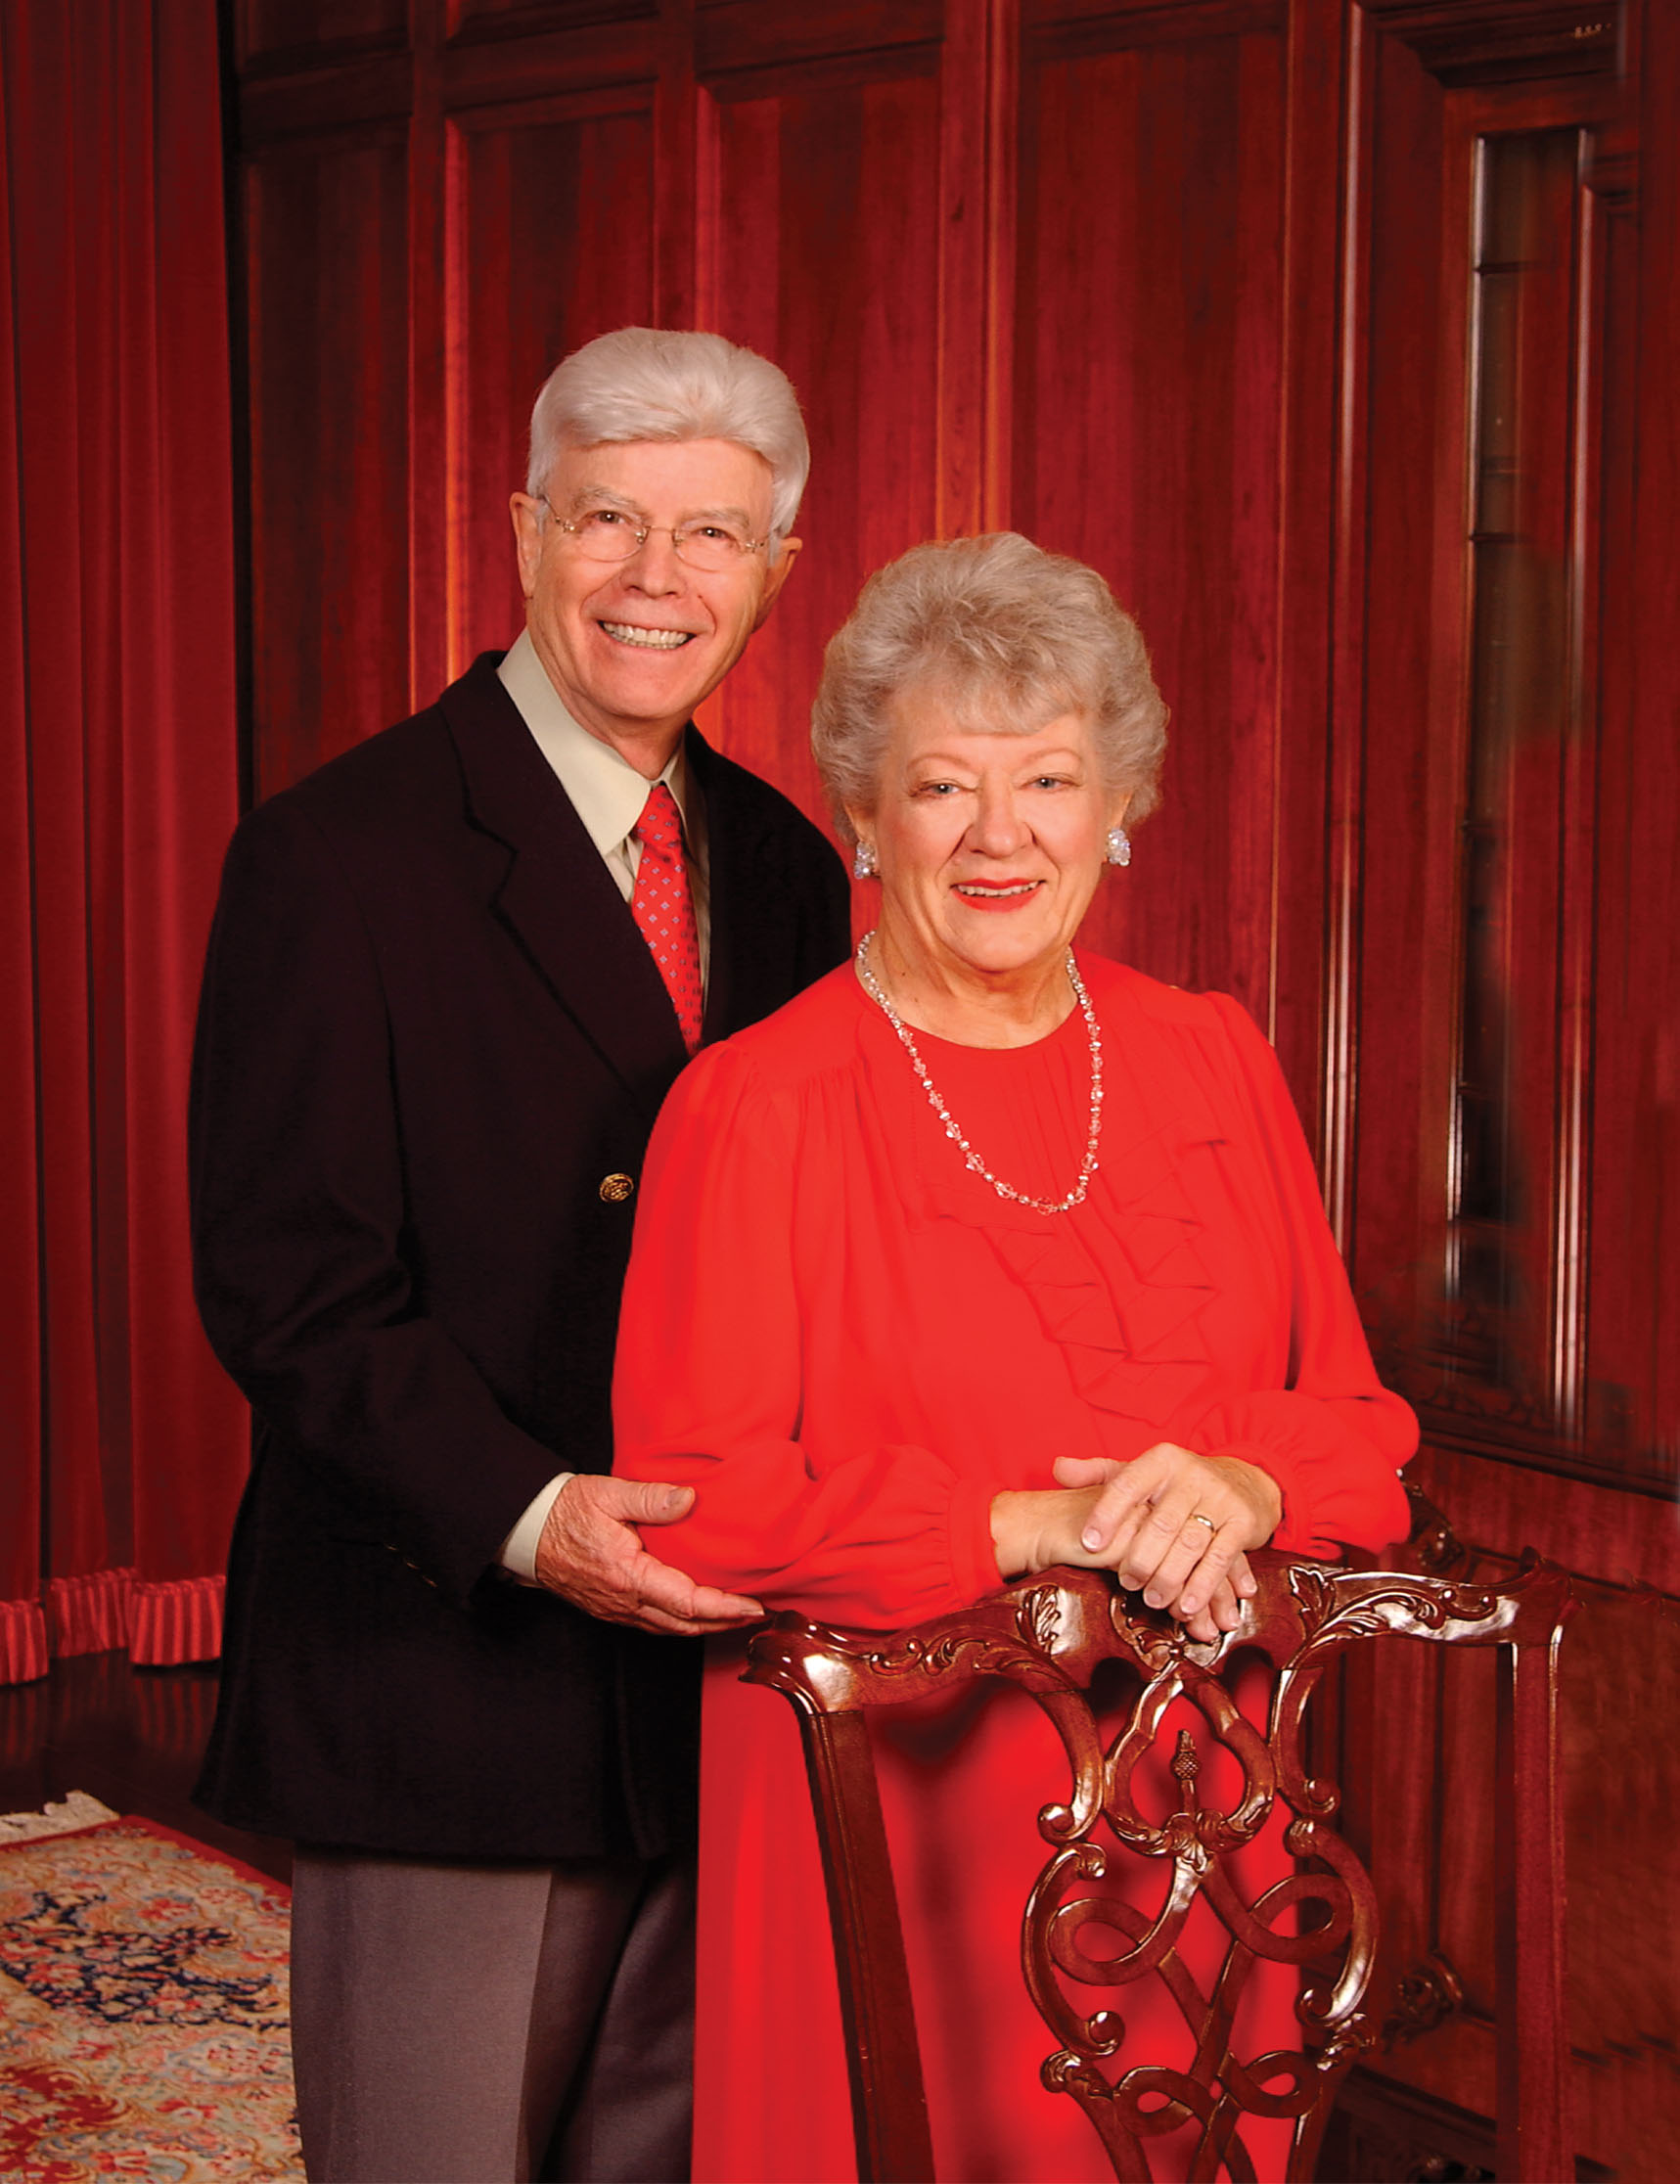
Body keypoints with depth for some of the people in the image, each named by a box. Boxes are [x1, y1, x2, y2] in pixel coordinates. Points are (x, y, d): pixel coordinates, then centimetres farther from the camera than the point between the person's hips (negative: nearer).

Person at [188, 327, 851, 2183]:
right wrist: (524, 1517, -26)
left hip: (719, 1654, 6)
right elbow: (283, 1287, -14)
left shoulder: (784, 868, 10)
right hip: (444, 1670, -6)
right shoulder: (338, 857, -10)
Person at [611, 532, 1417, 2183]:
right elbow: (695, 1498, -12)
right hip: (893, 1839, -4)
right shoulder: (756, 1106, -7)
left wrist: (1240, 1484, -14)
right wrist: (1033, 1526, -19)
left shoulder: (1210, 1063, 7)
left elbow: (1359, 1422, 8)